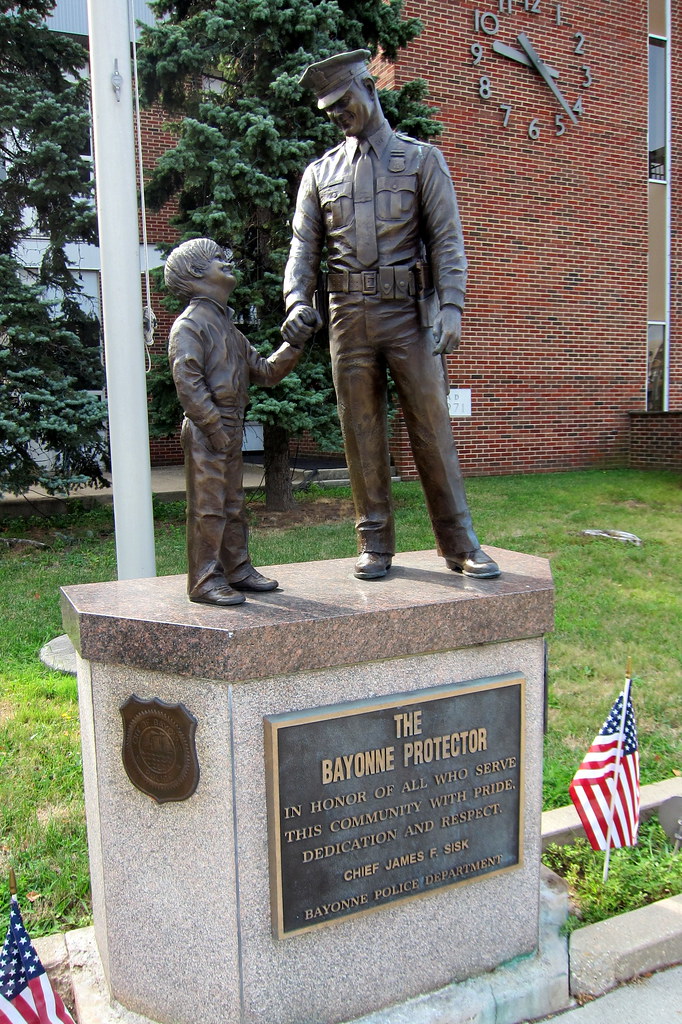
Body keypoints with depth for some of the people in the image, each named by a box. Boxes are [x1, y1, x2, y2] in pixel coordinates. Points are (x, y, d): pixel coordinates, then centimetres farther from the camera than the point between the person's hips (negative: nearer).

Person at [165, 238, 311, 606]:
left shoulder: (229, 328, 20)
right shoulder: (189, 325, -8)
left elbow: (264, 371, 19)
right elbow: (188, 383, -18)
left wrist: (294, 345, 7)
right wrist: (215, 427, -20)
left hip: (230, 430, 9)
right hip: (205, 433, -9)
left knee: (233, 505, 15)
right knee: (207, 508, -4)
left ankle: (238, 570, 26)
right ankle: (204, 581, 3)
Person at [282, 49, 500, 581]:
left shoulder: (422, 158, 8)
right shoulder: (320, 172, 15)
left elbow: (447, 238, 0)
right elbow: (304, 247, 8)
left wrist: (451, 306, -14)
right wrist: (297, 300, -11)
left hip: (411, 313, -2)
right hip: (349, 318, 3)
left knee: (433, 427, -2)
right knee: (362, 433, 4)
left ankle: (460, 544, 6)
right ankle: (375, 544, 14)